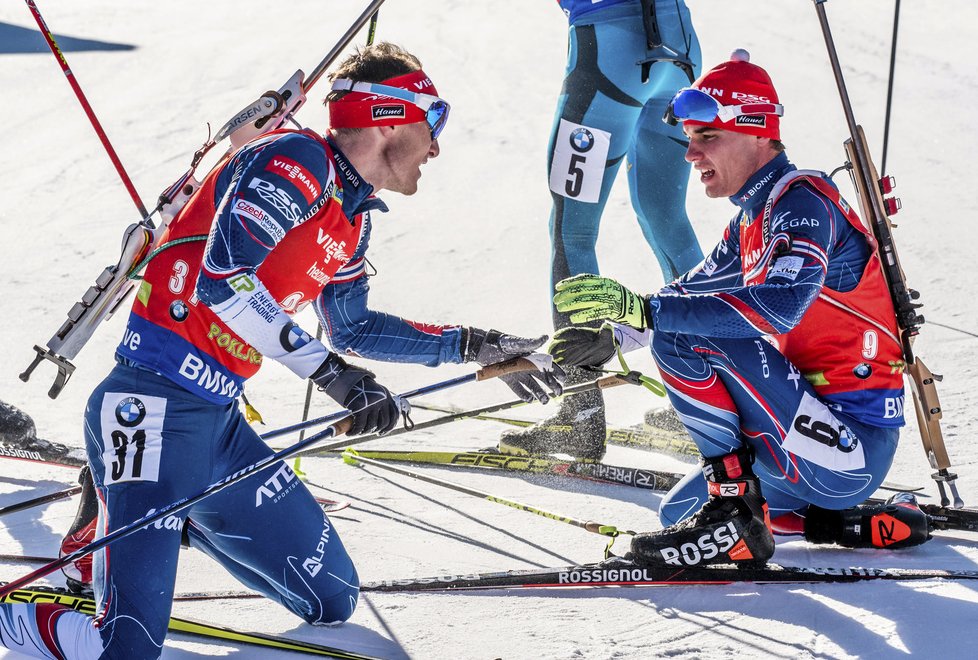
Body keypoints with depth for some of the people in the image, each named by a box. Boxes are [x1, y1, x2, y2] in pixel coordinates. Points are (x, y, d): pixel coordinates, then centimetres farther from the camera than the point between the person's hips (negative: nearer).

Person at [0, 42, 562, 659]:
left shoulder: (352, 214, 15)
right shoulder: (296, 161, -13)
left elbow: (353, 328, 30)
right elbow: (222, 283, -25)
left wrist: (475, 347, 27)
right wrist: (330, 370, -23)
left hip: (221, 423, 9)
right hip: (153, 410, -9)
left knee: (335, 600, 13)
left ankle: (180, 518, 27)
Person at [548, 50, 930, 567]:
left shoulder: (802, 199, -16)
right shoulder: (751, 220, 14)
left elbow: (777, 307, -34)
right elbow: (692, 292, 25)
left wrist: (641, 308, -35)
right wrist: (610, 338, 7)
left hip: (852, 446, -10)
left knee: (686, 334, -20)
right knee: (679, 513, 23)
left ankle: (735, 515, -15)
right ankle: (859, 524, 14)